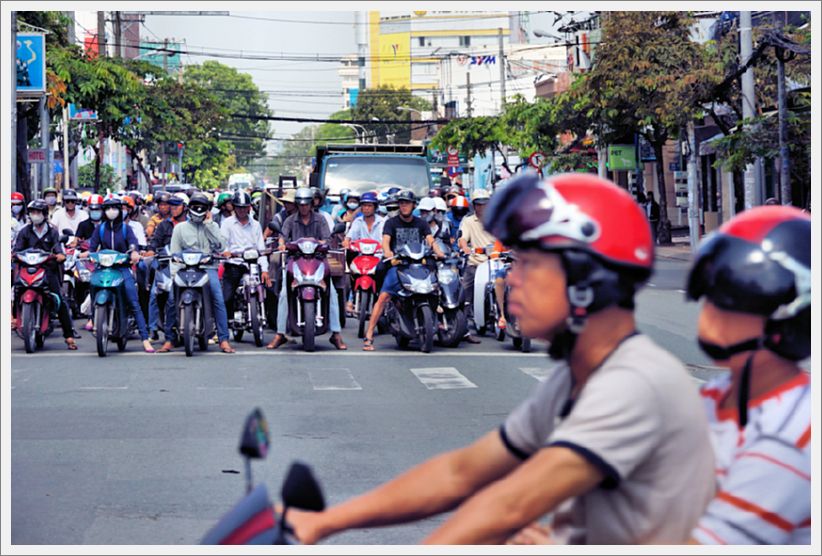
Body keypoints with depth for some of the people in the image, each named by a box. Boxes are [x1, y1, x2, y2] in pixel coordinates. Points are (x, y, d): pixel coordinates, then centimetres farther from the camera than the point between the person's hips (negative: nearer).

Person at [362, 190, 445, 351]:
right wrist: (389, 255, -30)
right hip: (397, 265, -3)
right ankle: (368, 336, -21)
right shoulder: (391, 223, 7)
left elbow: (430, 241, 2)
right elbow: (385, 242, -8)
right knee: (383, 297, -19)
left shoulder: (421, 223, 15)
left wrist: (439, 253, -19)